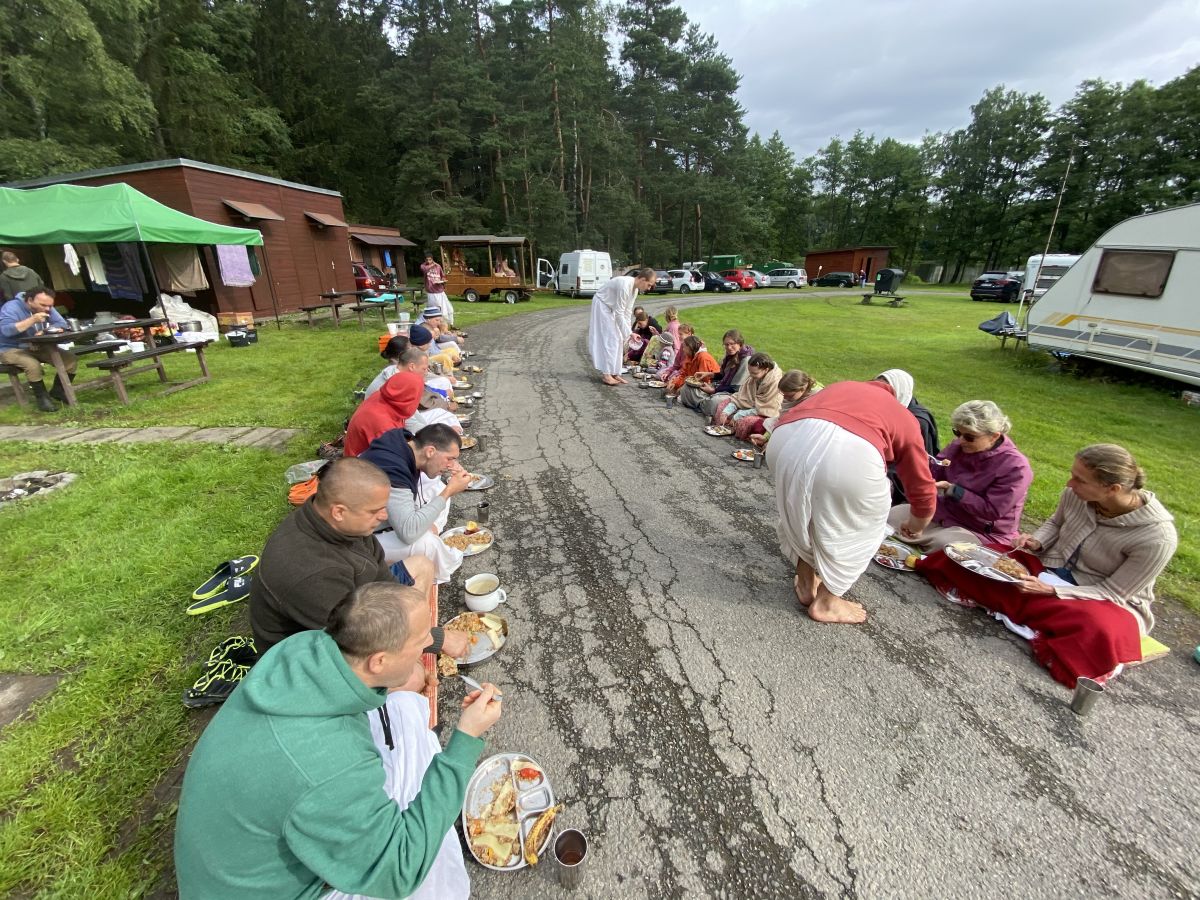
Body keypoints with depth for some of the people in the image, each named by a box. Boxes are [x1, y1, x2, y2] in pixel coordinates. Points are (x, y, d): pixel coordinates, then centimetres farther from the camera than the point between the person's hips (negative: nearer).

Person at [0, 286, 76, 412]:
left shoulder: (47, 308, -1)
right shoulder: (11, 307, -18)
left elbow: (61, 324, -8)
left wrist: (43, 332, -24)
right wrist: (32, 320, -35)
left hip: (38, 347, 6)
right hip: (11, 350, -6)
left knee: (70, 358, -12)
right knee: (33, 365, -35)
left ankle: (57, 391, 1)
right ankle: (42, 396, -15)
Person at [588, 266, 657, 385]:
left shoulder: (635, 289, -2)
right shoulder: (625, 285, -30)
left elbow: (626, 312, 3)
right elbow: (619, 313, -27)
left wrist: (628, 332, -1)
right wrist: (628, 333, -22)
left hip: (611, 307, 9)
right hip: (601, 305, -9)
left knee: (618, 339, 5)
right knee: (609, 338, -12)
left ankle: (614, 373, 8)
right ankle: (606, 374, -10)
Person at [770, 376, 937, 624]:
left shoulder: (841, 388, 42)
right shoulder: (905, 418, 32)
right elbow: (922, 488, 35)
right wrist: (915, 527, 56)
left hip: (786, 439, 4)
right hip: (849, 450, -3)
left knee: (799, 512, 31)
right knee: (859, 526, 25)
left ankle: (805, 584, 44)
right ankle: (826, 602, 34)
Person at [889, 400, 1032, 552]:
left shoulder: (1015, 467, -21)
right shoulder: (960, 445, -6)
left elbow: (991, 510, -24)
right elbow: (937, 473, 5)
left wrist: (952, 490, -29)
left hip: (983, 533, -6)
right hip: (943, 511, 6)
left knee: (940, 544, -34)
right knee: (893, 516, -8)